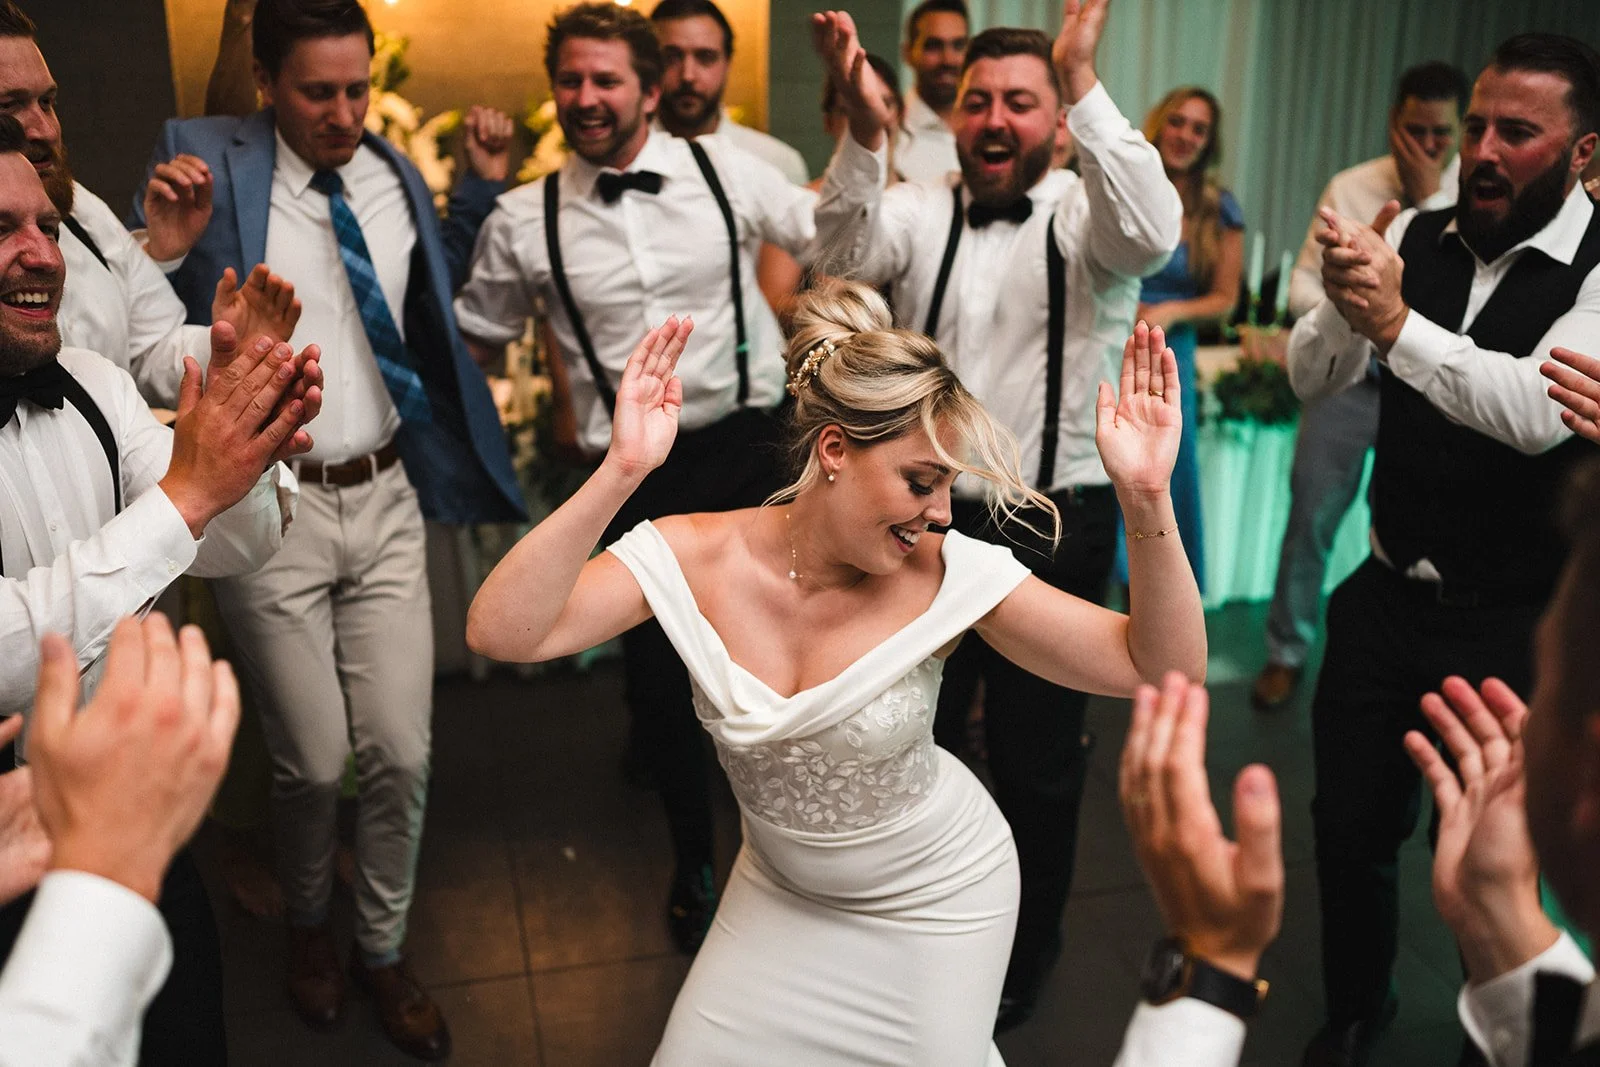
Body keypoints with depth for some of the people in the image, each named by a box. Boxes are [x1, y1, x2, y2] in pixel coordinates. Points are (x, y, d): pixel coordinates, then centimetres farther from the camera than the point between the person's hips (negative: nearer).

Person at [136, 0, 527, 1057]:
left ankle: (385, 949, 32)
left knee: (400, 753, 6)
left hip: (386, 500, 3)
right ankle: (309, 922, 40)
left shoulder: (396, 173, 7)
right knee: (315, 761, 7)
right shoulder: (203, 159, -5)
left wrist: (484, 183, 10)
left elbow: (438, 290, 21)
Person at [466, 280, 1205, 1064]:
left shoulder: (951, 573, -25)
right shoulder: (695, 557, -24)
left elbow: (1162, 667, -24)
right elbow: (500, 634, -35)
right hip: (780, 885, 2)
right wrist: (619, 472, -45)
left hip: (937, 900, -1)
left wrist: (1147, 498, -38)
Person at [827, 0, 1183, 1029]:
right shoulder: (921, 211, 3)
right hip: (925, 515, 3)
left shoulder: (1084, 216, -5)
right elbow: (848, 252, -17)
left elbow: (1152, 233, -28)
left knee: (1037, 761, 13)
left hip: (1053, 530, -3)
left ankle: (1027, 952, 40)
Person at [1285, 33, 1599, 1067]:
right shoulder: (1416, 236, -1)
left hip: (1515, 630, -4)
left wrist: (1397, 321, -39)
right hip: (1387, 597, 4)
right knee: (1350, 826, 15)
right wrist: (1342, 302, -24)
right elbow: (1313, 376, -4)